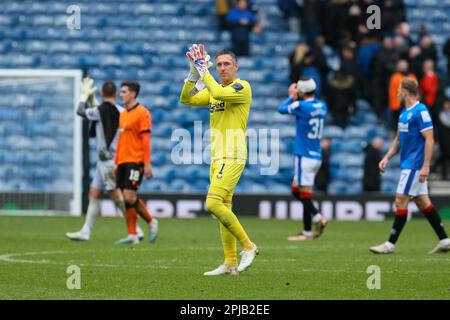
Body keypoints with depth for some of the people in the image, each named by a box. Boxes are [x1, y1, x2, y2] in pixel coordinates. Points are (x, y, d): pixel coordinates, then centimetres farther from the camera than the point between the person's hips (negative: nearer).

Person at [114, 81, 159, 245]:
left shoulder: (142, 113, -7)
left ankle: (151, 221, 6)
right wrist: (116, 163, 19)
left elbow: (146, 139, -12)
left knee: (129, 197, -14)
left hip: (135, 162, -8)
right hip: (123, 162, 8)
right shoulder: (122, 114, 17)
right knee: (126, 199, 2)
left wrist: (147, 163, -16)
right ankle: (132, 235, 4)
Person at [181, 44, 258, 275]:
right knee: (223, 209, 7)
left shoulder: (242, 87, -8)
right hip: (217, 158, 9)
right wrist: (194, 72, -4)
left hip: (233, 158, -9)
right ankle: (230, 263, 10)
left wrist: (203, 69, -16)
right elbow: (186, 99, 7)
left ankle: (248, 246, -8)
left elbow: (219, 93, -26)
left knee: (213, 203, -19)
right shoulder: (214, 89, 16)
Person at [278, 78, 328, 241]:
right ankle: (317, 218, 9)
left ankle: (307, 232, -7)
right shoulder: (321, 106, 7)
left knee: (305, 194, -6)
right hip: (317, 156, 8)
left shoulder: (301, 106, -15)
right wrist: (295, 98, 20)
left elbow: (282, 109, -1)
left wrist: (291, 97, 14)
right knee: (296, 190, 16)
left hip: (305, 156, -8)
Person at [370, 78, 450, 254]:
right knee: (422, 201, 10)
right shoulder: (404, 113, 13)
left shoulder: (420, 111, -15)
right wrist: (387, 157, 14)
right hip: (408, 164, 9)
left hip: (415, 165, -9)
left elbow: (429, 139, -18)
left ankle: (391, 244, -1)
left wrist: (425, 166, -22)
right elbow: (399, 139, 23)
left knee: (401, 201, -6)